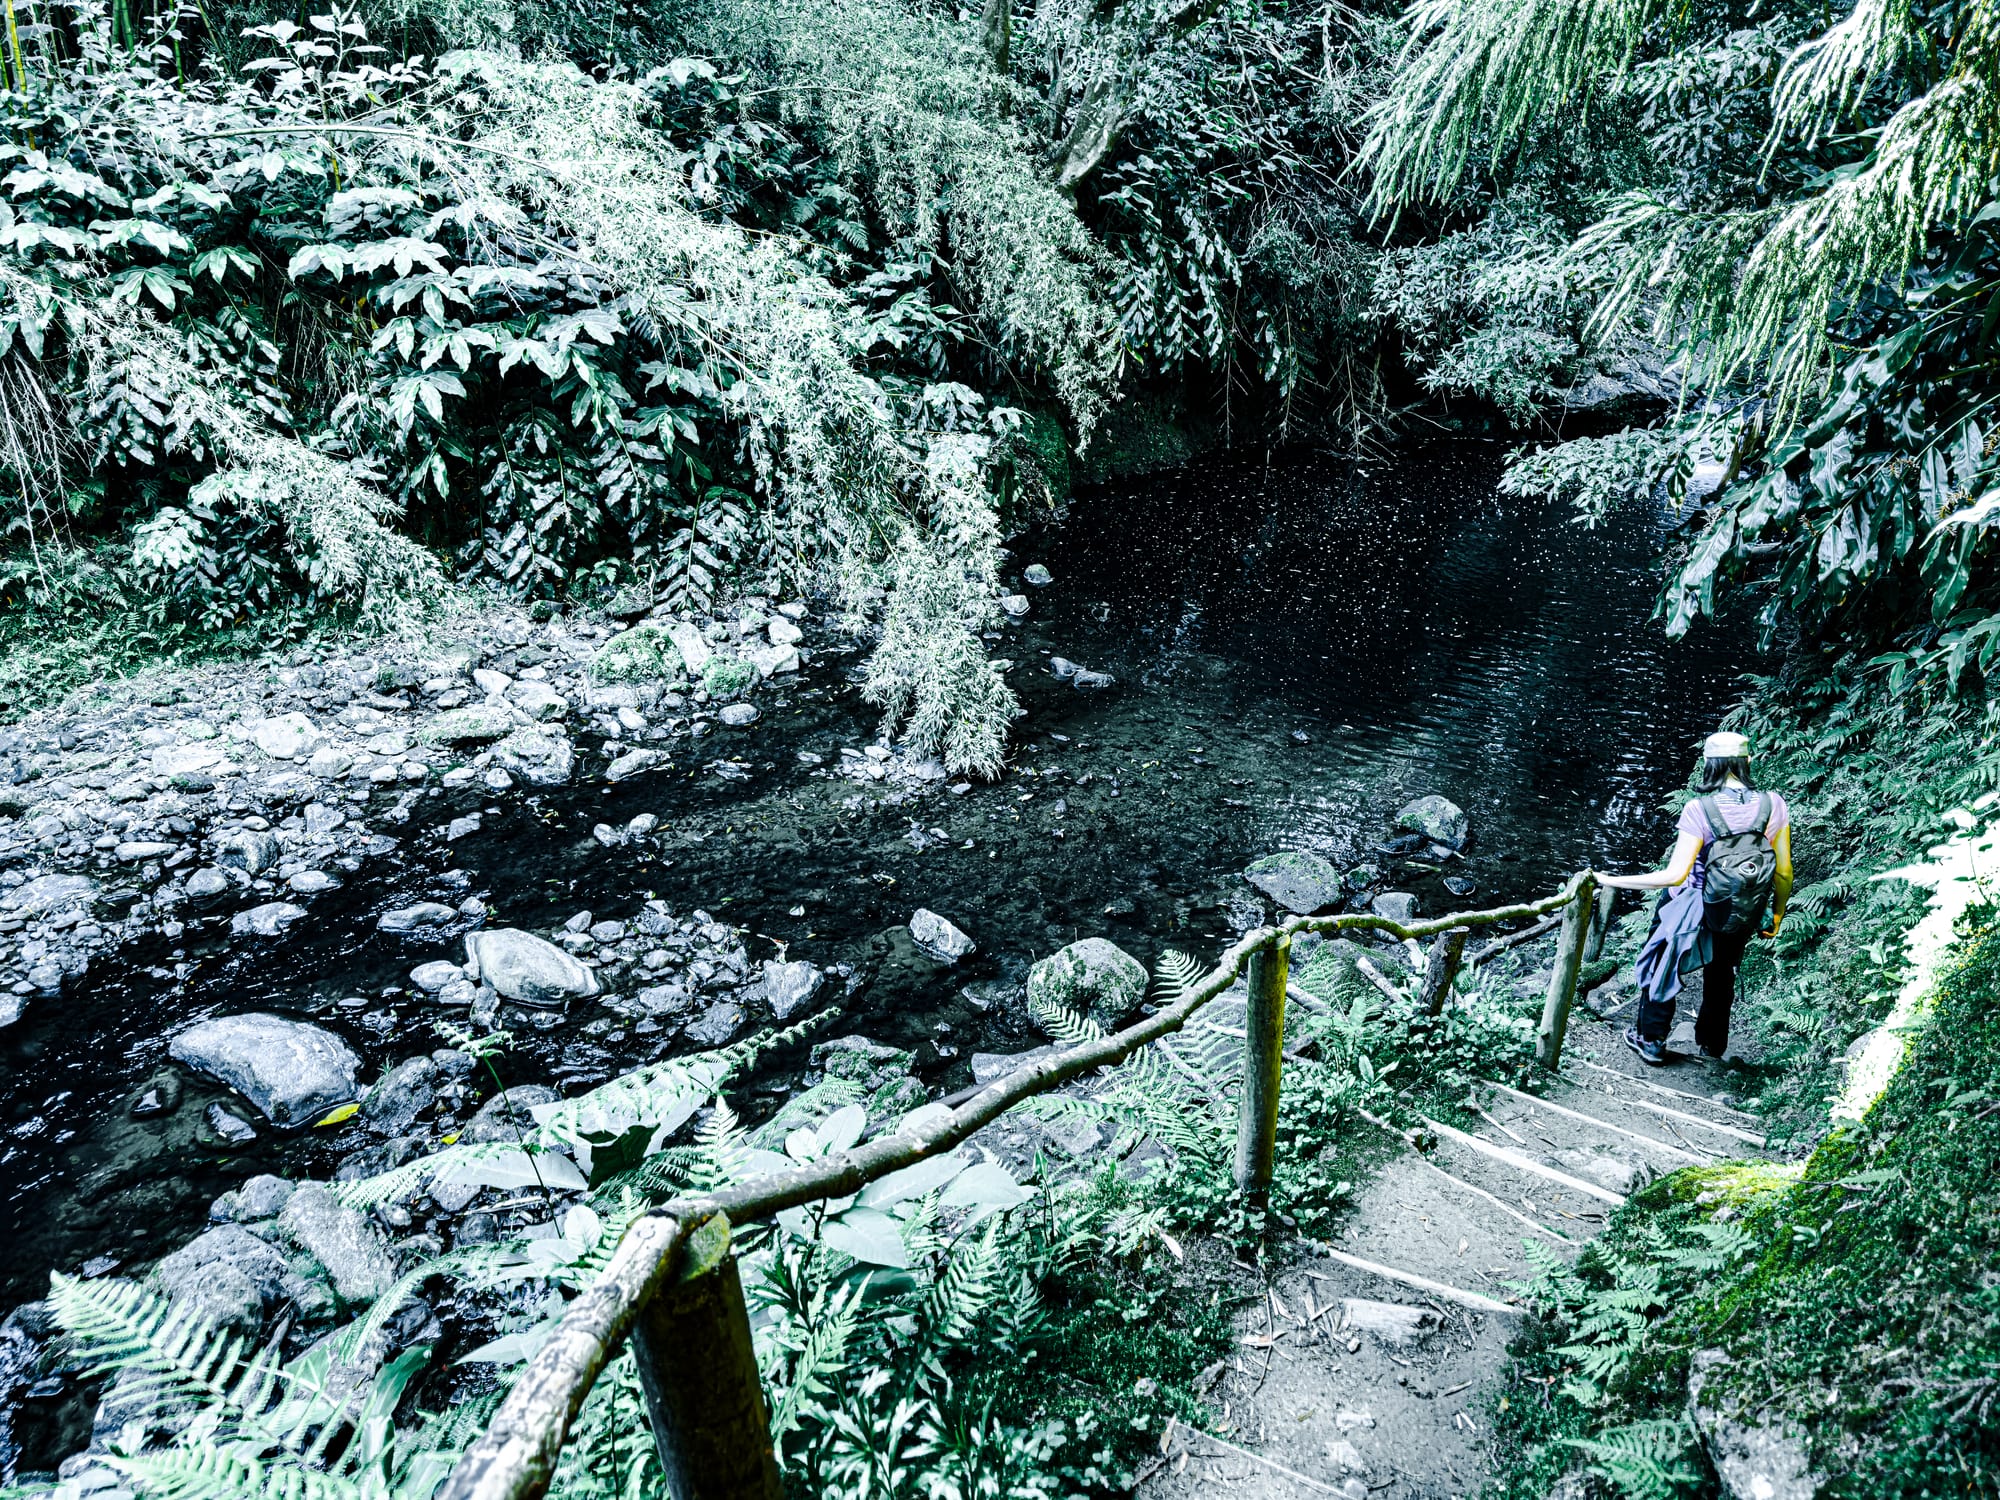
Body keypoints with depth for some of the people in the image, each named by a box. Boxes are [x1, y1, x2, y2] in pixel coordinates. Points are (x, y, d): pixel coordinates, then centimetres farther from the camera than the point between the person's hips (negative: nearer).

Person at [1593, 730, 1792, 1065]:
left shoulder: (1699, 809, -25)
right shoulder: (1773, 805, -13)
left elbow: (1675, 875, -29)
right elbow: (1784, 872, -5)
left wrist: (1614, 882, -23)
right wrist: (1776, 916, 11)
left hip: (1697, 910, -4)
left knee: (1661, 966, 22)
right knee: (1722, 973, 31)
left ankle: (1651, 1040, 36)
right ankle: (1713, 1041, 50)